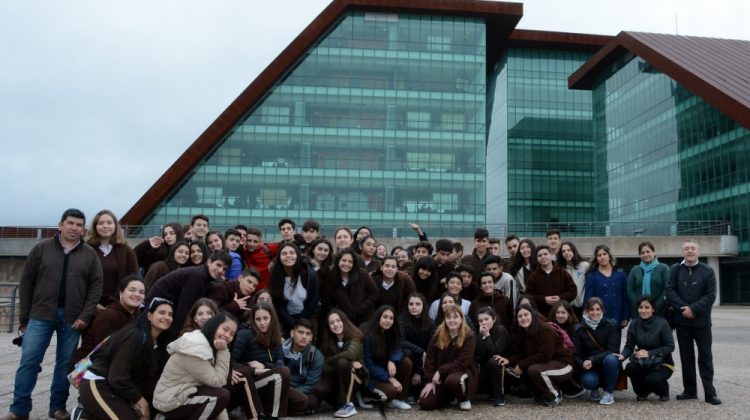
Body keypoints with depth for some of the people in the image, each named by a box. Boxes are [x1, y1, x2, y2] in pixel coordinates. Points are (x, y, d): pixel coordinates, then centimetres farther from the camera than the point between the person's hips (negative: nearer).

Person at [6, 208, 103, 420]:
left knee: (65, 363, 7)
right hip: (41, 315, -1)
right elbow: (26, 282, 3)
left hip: (73, 318, 1)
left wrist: (85, 315, -8)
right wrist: (24, 317, 1)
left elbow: (96, 286, 2)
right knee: (29, 361, -2)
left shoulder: (90, 254, 4)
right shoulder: (42, 248, 2)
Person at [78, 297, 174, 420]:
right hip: (97, 385, -9)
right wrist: (141, 401, -14)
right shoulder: (134, 336, -20)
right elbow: (117, 378, -23)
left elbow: (151, 377, 5)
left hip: (116, 388, 9)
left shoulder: (160, 343, 6)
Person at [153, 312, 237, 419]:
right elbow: (217, 381, -20)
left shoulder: (205, 343, 7)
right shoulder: (195, 349, -24)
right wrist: (223, 352, -20)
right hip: (170, 403, -10)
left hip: (179, 394, 10)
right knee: (222, 395, -19)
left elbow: (212, 379, 3)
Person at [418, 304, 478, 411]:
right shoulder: (438, 334, -1)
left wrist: (440, 371, -20)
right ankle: (449, 396, 17)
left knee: (452, 380, -40)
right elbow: (430, 359, 0)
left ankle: (464, 399, -5)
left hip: (463, 372, -4)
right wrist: (431, 380, -10)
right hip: (440, 375, 4)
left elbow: (462, 362, -18)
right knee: (425, 403, -14)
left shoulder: (468, 336, -12)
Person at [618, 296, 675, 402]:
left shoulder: (662, 323, -14)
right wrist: (623, 355, -24)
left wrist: (649, 353, -25)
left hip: (662, 363, -3)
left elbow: (670, 347, -15)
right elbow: (629, 346, -2)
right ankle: (642, 391, 5)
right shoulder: (634, 324, -4)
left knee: (652, 379, -31)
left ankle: (664, 390, 9)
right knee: (630, 368, -28)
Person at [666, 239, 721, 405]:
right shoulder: (675, 270, 5)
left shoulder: (707, 271, 0)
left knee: (705, 357, 1)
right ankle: (689, 390, 16)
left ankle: (710, 392, 6)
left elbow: (710, 295, -6)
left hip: (702, 321, -1)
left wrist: (693, 309, -16)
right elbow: (670, 291, -2)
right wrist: (683, 308, -15)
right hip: (682, 321, 2)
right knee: (686, 357, 8)